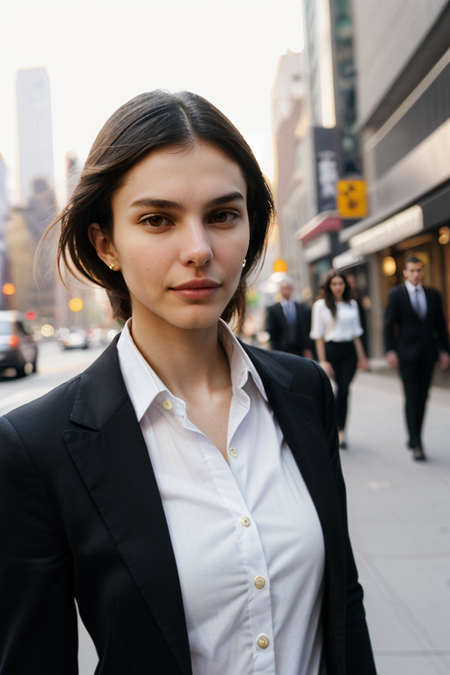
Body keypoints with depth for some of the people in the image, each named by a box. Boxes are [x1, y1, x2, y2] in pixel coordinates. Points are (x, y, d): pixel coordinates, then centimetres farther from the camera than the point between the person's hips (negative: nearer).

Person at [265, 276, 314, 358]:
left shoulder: (303, 309, 10)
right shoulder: (272, 310, 4)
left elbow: (309, 331, 9)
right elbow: (271, 333, 2)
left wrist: (308, 350, 2)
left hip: (302, 353, 2)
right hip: (282, 354, -2)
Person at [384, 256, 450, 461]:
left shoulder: (433, 295, 10)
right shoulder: (396, 294, 0)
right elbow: (389, 324, -3)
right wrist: (390, 350, -12)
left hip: (428, 352, 4)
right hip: (407, 353, -4)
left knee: (422, 397, 7)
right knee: (412, 397, -7)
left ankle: (414, 438, 19)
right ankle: (417, 445, -6)